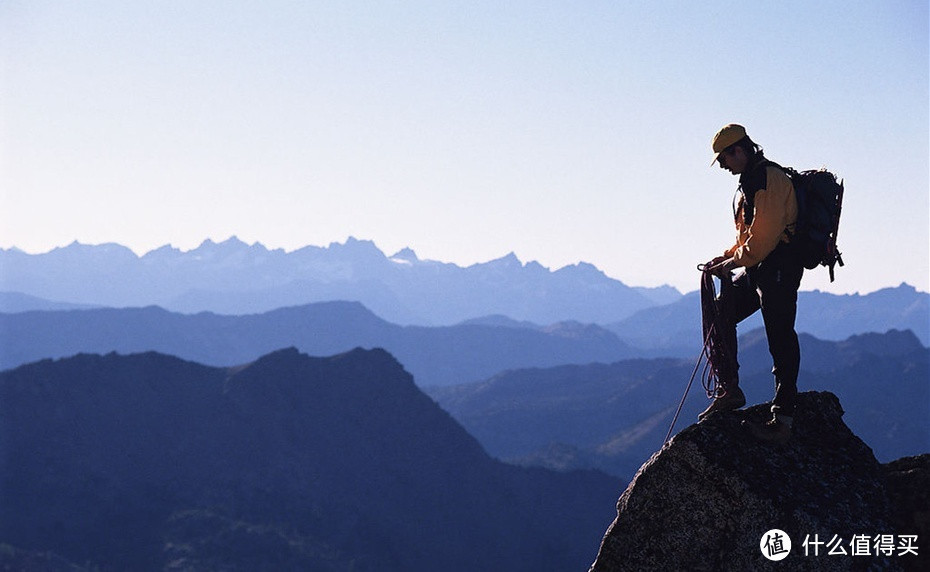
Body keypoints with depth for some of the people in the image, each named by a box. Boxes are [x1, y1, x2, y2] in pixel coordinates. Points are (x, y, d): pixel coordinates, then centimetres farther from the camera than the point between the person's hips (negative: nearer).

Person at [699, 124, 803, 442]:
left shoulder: (770, 180, -15)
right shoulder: (751, 180, 18)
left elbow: (761, 239, -21)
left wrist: (731, 264, -11)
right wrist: (725, 258, 10)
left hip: (778, 270, -11)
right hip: (759, 270, 11)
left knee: (781, 342, -7)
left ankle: (783, 421, -4)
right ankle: (729, 390, 16)